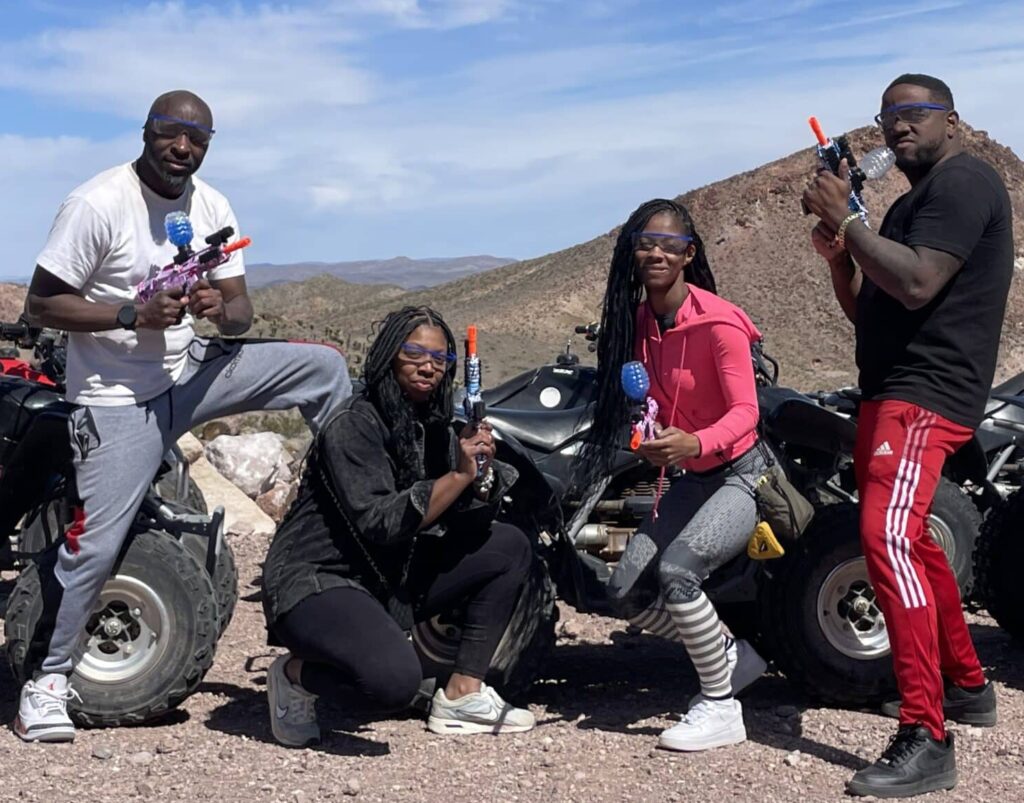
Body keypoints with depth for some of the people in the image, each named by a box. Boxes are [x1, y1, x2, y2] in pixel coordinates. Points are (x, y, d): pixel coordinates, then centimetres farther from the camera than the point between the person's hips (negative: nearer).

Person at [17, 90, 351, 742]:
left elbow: (242, 312, 7)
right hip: (119, 398, -5)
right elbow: (41, 303, -15)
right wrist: (134, 313, -26)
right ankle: (48, 679, 10)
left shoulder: (211, 208, 5)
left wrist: (222, 309, -19)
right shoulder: (97, 204, -14)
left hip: (191, 372, 6)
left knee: (324, 366, -3)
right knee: (96, 545, -9)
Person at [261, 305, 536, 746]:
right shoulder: (352, 426, -16)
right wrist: (459, 475, -27)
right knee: (395, 677, -35)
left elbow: (469, 520, 2)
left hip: (392, 582, 9)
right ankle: (294, 675, -2)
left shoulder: (433, 426, 8)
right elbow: (378, 524, -25)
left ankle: (462, 694, 2)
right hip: (314, 582, -9)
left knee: (510, 548, 1)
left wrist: (483, 470, -18)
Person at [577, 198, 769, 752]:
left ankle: (721, 707, -12)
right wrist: (652, 440, -7)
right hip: (691, 477, 8)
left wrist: (694, 443, -41)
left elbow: (745, 410, -24)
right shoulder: (639, 321, 2)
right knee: (627, 591, -2)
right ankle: (732, 657, 17)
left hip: (740, 473, -8)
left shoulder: (718, 322, -20)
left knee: (677, 571, -29)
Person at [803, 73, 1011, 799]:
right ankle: (967, 685, 38)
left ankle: (927, 741, -28)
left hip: (926, 394, -11)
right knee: (911, 539, 22)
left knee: (887, 539, -25)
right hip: (892, 392, 11)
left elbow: (916, 286, -23)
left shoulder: (963, 183, -9)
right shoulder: (915, 201, 24)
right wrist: (839, 255, 3)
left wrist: (846, 221, -19)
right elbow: (867, 311, 20)